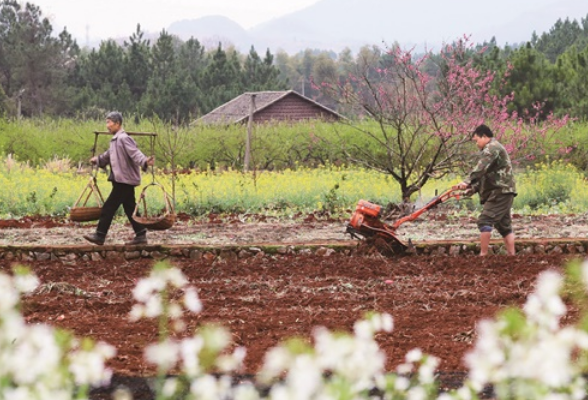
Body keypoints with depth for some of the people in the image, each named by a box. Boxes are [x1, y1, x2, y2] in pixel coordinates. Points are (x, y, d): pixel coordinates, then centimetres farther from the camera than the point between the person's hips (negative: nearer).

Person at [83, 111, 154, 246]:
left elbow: (135, 154, -27)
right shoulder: (115, 140, 15)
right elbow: (108, 155, 33)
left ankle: (100, 236, -1)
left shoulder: (123, 139, -15)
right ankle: (141, 236, 12)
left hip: (124, 181, -10)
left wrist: (145, 162, -45)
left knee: (109, 207, -6)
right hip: (122, 180, 10)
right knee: (130, 208, 10)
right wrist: (98, 159, 49)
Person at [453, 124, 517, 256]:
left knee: (485, 221, -15)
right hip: (503, 192, 11)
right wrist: (473, 188, 16)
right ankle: (511, 255, 10)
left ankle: (483, 255, -18)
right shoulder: (496, 148, 25)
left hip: (499, 192, -11)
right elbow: (485, 174, 27)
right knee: (504, 225, 11)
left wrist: (468, 182, -30)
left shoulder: (492, 148, -9)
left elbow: (481, 169, -23)